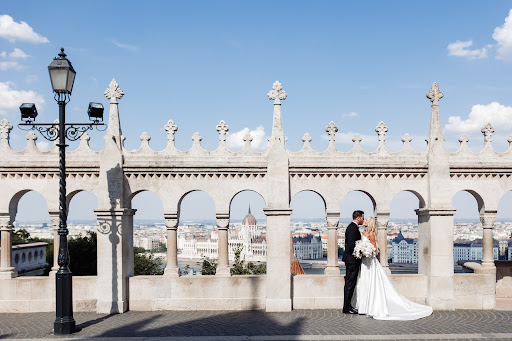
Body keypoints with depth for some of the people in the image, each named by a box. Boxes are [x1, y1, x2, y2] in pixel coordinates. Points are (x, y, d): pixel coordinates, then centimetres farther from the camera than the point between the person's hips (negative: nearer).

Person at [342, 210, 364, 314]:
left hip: (350, 259, 11)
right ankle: (347, 308, -2)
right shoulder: (353, 228, -17)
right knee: (350, 284, -6)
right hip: (352, 260, -11)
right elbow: (351, 246, -24)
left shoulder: (351, 227, 15)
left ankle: (347, 306, 19)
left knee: (349, 283, 13)